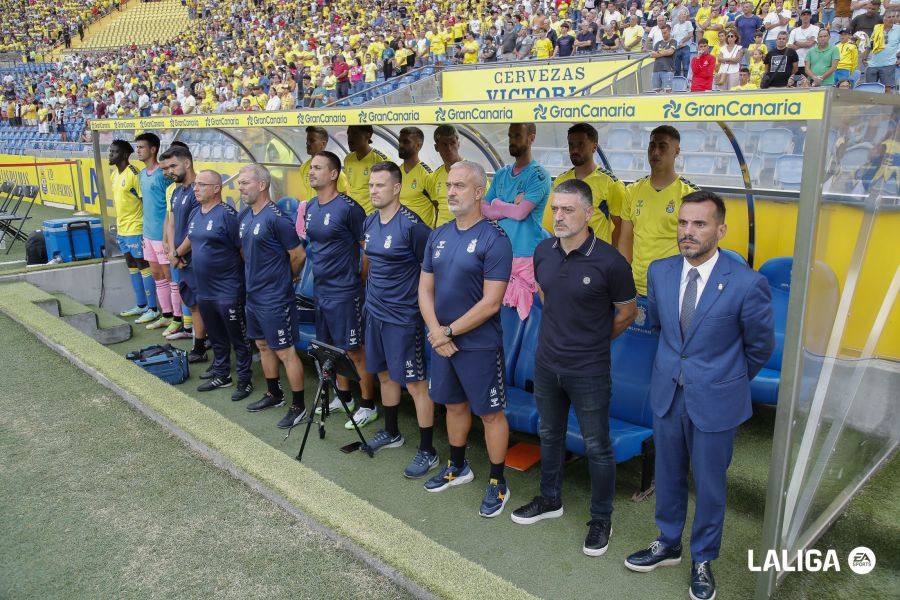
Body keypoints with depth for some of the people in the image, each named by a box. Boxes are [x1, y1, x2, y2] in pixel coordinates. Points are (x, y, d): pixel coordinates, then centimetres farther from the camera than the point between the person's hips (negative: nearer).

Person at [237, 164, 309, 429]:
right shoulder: (244, 215, 7)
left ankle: (298, 406, 11)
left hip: (274, 298, -9)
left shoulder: (276, 217, -19)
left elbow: (298, 254, -15)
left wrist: (285, 278, 1)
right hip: (253, 294, 9)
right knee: (263, 345, 19)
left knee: (285, 351, -1)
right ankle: (274, 394, 36)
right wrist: (255, 275, 12)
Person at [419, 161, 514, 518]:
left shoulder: (494, 239, -15)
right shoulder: (438, 236, 6)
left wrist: (449, 331, -14)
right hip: (442, 341, 7)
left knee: (490, 413, 6)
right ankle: (458, 468, 40)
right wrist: (435, 331, -9)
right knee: (454, 405, 21)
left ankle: (498, 483, 22)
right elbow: (425, 289, 7)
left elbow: (491, 303, -20)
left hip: (479, 345, -6)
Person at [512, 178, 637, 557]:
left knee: (597, 446, 9)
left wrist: (593, 339, 7)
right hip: (546, 363, 6)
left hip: (588, 370, -5)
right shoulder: (543, 252, -3)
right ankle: (550, 500, 43)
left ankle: (601, 519, 28)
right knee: (550, 435, 21)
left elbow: (627, 312, -4)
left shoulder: (609, 262, -19)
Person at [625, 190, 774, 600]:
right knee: (668, 475, 19)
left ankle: (703, 560, 35)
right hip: (667, 394, 4)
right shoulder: (659, 272, -6)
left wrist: (730, 381, 11)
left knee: (709, 484, 13)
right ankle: (668, 544, 41)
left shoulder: (747, 284, -19)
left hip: (715, 401, -4)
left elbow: (760, 346, -3)